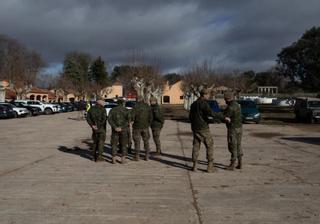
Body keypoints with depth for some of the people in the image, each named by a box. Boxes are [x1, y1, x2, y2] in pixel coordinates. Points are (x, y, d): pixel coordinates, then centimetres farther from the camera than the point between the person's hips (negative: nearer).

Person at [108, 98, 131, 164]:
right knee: (123, 144, 9)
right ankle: (123, 159, 5)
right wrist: (122, 128, -13)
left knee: (114, 144, 10)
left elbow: (109, 119, -9)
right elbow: (128, 120, -14)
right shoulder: (126, 110, 1)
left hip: (115, 130, 1)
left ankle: (113, 159, 5)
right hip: (124, 130, -1)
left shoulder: (112, 110, 5)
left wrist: (115, 127, -16)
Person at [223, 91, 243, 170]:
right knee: (238, 146, 14)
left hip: (233, 128, -9)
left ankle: (232, 165, 4)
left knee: (232, 147, -1)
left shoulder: (230, 107, -20)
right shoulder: (237, 105, 10)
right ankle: (240, 164, 18)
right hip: (239, 127, 9)